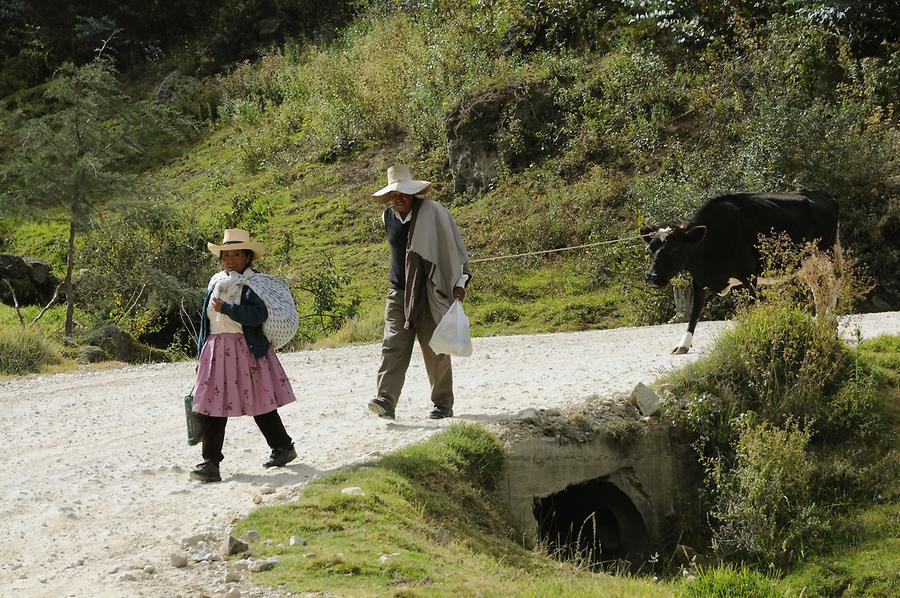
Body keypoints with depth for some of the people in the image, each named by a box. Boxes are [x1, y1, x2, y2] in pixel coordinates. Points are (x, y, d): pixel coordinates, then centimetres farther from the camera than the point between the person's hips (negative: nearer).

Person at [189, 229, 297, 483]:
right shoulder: (216, 283, 14)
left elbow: (258, 314, -23)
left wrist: (226, 308, -22)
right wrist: (201, 352, 16)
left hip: (245, 350, -5)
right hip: (216, 352, 5)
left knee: (259, 404, 4)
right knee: (212, 406, -2)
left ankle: (283, 447, 24)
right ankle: (210, 461, 0)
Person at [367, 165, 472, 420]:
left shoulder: (433, 212, -8)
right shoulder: (388, 216, 8)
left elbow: (454, 247, -3)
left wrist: (459, 282, -7)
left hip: (430, 293, -4)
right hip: (399, 292, 4)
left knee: (436, 351, 1)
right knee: (393, 346, -9)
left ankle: (443, 404, 12)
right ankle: (386, 400, -18)